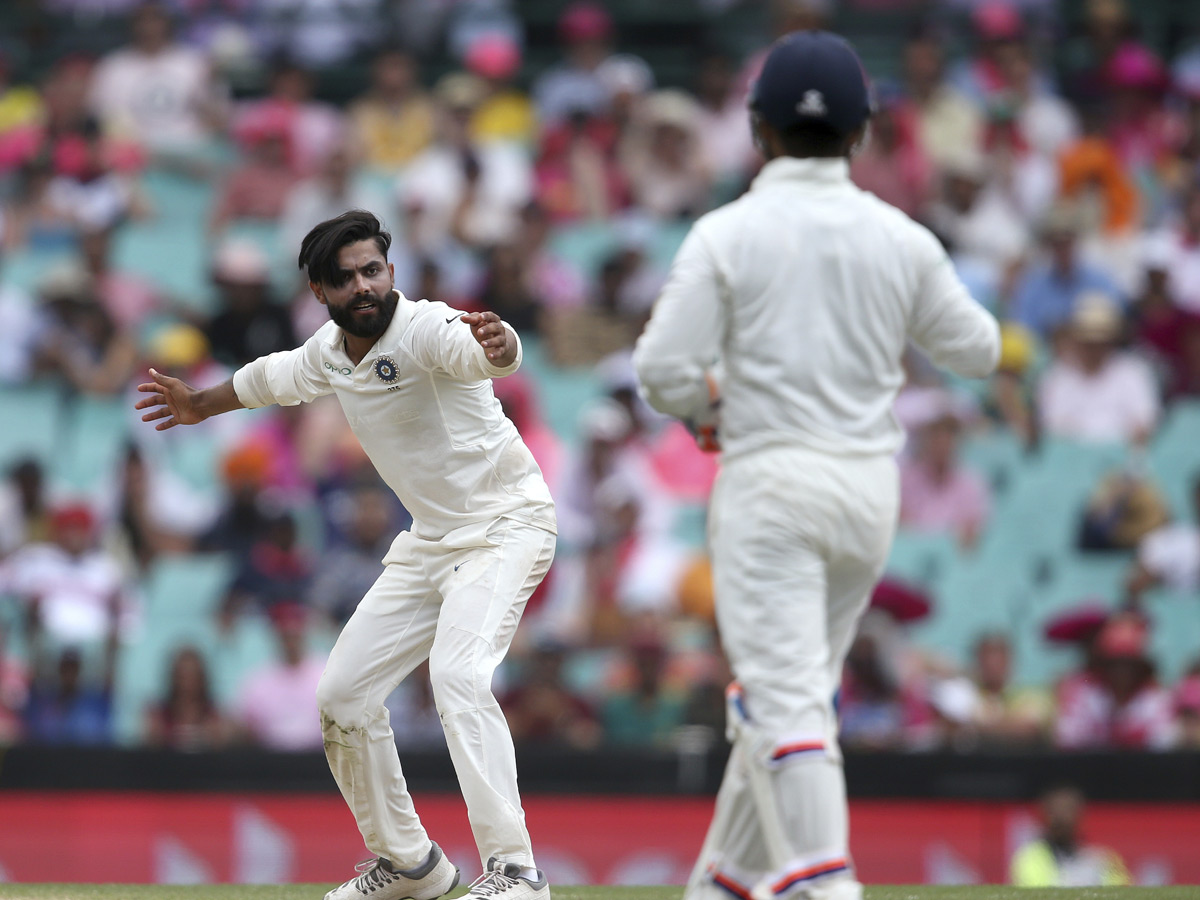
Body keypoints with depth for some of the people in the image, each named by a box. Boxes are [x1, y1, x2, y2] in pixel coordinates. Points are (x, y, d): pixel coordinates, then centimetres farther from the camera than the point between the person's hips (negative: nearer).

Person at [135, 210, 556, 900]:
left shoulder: (426, 330, -23)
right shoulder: (330, 350, 3)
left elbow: (496, 354, -46)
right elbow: (276, 377, 27)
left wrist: (495, 343, -70)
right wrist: (203, 404, 43)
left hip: (505, 525, -9)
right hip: (431, 540, 9)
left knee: (458, 673, -31)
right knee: (343, 694, 9)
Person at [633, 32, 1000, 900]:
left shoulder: (728, 233, -8)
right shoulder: (901, 239, 2)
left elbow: (665, 367, -12)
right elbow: (977, 348, 13)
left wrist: (706, 406, 10)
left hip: (771, 479, -5)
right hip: (871, 481, 5)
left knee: (786, 700, -10)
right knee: (789, 690, 16)